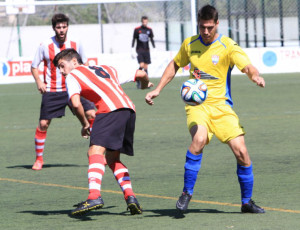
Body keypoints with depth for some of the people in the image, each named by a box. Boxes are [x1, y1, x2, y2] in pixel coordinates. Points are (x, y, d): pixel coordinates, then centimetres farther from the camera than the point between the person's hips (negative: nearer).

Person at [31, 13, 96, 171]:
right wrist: (39, 82, -13)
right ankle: (39, 159, 11)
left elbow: (84, 64, 16)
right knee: (43, 123, -6)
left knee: (92, 115, -10)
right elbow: (34, 66, 3)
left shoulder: (76, 44, 1)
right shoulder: (45, 46, -6)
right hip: (51, 91, -2)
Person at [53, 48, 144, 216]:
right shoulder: (106, 69, 33)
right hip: (129, 108, 7)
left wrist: (85, 124, 13)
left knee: (96, 151, -18)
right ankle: (130, 195, 3)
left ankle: (94, 196, -38)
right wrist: (145, 85, 56)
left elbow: (76, 104, -3)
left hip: (111, 108, -7)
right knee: (112, 158, 18)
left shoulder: (72, 76, 14)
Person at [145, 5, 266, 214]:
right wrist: (158, 90, 19)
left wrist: (256, 76, -43)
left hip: (221, 105, -1)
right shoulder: (190, 44, 6)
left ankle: (247, 202, 10)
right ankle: (187, 193, -15)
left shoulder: (228, 46, -6)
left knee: (241, 151, -11)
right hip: (196, 104, 1)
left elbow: (247, 66, -20)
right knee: (199, 139, -30)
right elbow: (175, 65, 24)